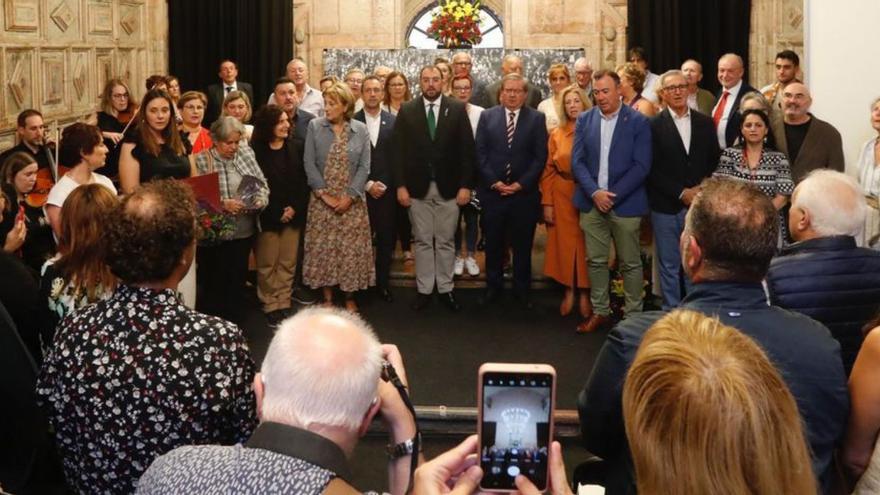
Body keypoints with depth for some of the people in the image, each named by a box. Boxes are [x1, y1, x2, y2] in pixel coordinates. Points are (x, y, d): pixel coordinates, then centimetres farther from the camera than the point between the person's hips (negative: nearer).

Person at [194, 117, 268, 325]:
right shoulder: (202, 160, -10)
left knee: (238, 281, 15)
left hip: (244, 232, 5)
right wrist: (223, 204, -24)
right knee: (213, 284, 6)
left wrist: (260, 200, -10)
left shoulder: (246, 153, 6)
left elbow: (262, 184, 9)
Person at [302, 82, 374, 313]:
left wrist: (349, 196, -12)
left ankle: (350, 297, 17)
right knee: (323, 247, 3)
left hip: (352, 200, 0)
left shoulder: (361, 130, 0)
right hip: (322, 199, 0)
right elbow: (309, 164, -3)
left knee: (352, 248, 2)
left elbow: (364, 167, -2)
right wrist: (324, 194, -11)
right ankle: (327, 298, 15)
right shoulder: (314, 126, -1)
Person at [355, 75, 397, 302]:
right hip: (360, 191, -1)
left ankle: (383, 283, 17)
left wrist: (386, 185, -5)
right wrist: (367, 185, -7)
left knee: (386, 239, 6)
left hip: (387, 190, 1)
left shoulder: (393, 122, 3)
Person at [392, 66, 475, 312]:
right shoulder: (407, 111, 1)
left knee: (446, 241, 8)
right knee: (422, 241, 8)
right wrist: (400, 185, -6)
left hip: (448, 187, 0)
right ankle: (424, 290, 16)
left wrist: (466, 185, -6)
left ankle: (446, 289, 17)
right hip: (418, 187, 0)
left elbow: (467, 149, -1)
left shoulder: (457, 109, 0)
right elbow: (399, 150, 0)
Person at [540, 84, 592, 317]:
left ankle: (584, 294, 14)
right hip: (562, 196, 2)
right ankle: (569, 292, 18)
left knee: (585, 244, 3)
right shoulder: (556, 134, 6)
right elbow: (548, 170, 5)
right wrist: (547, 203, -1)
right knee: (564, 243, 6)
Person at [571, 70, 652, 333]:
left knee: (630, 262, 4)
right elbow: (577, 161, 2)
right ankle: (600, 311, 21)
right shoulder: (584, 120, 6)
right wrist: (595, 192, -12)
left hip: (625, 203, -3)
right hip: (592, 202, 3)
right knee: (595, 261, 9)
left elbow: (641, 166, -9)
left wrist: (613, 195, -14)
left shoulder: (638, 122, -4)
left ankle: (633, 314, 14)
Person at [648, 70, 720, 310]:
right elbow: (652, 169, -6)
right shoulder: (653, 126, -3)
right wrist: (682, 193, -11)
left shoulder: (705, 123, 8)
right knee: (669, 266, 5)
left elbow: (714, 161, 11)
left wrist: (702, 190, -4)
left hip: (699, 204, 2)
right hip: (666, 207, -2)